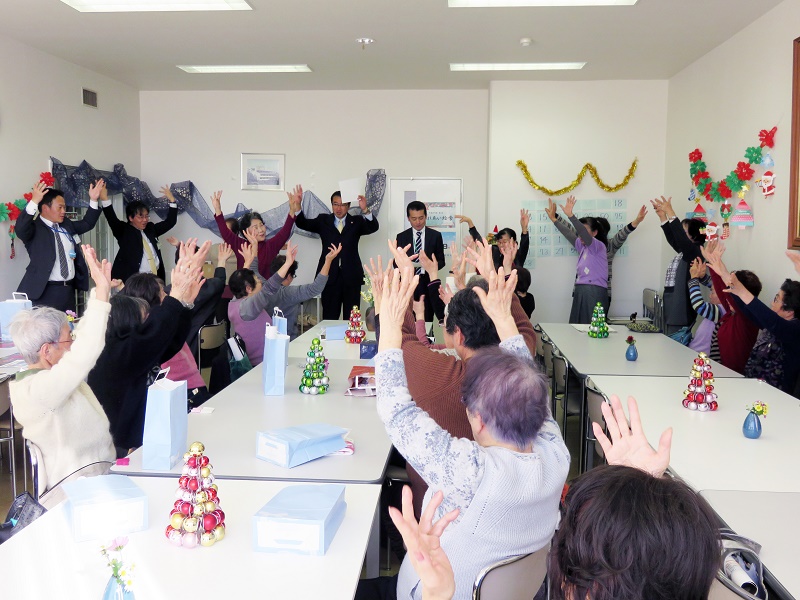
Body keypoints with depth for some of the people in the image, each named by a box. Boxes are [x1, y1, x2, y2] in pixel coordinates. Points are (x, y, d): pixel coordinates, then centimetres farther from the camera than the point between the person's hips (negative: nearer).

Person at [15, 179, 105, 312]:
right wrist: (34, 202, -37)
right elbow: (20, 229, -26)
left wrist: (93, 200, 12)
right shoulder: (34, 227, -7)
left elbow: (87, 224, 25)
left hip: (69, 290, 7)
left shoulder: (66, 224, 15)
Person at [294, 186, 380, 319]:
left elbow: (373, 227, -7)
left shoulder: (356, 221, 9)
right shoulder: (323, 221, 12)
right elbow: (303, 224, 2)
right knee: (329, 317, 2)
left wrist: (365, 210, -26)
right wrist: (297, 205, -16)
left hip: (351, 276, 0)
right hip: (330, 275, 0)